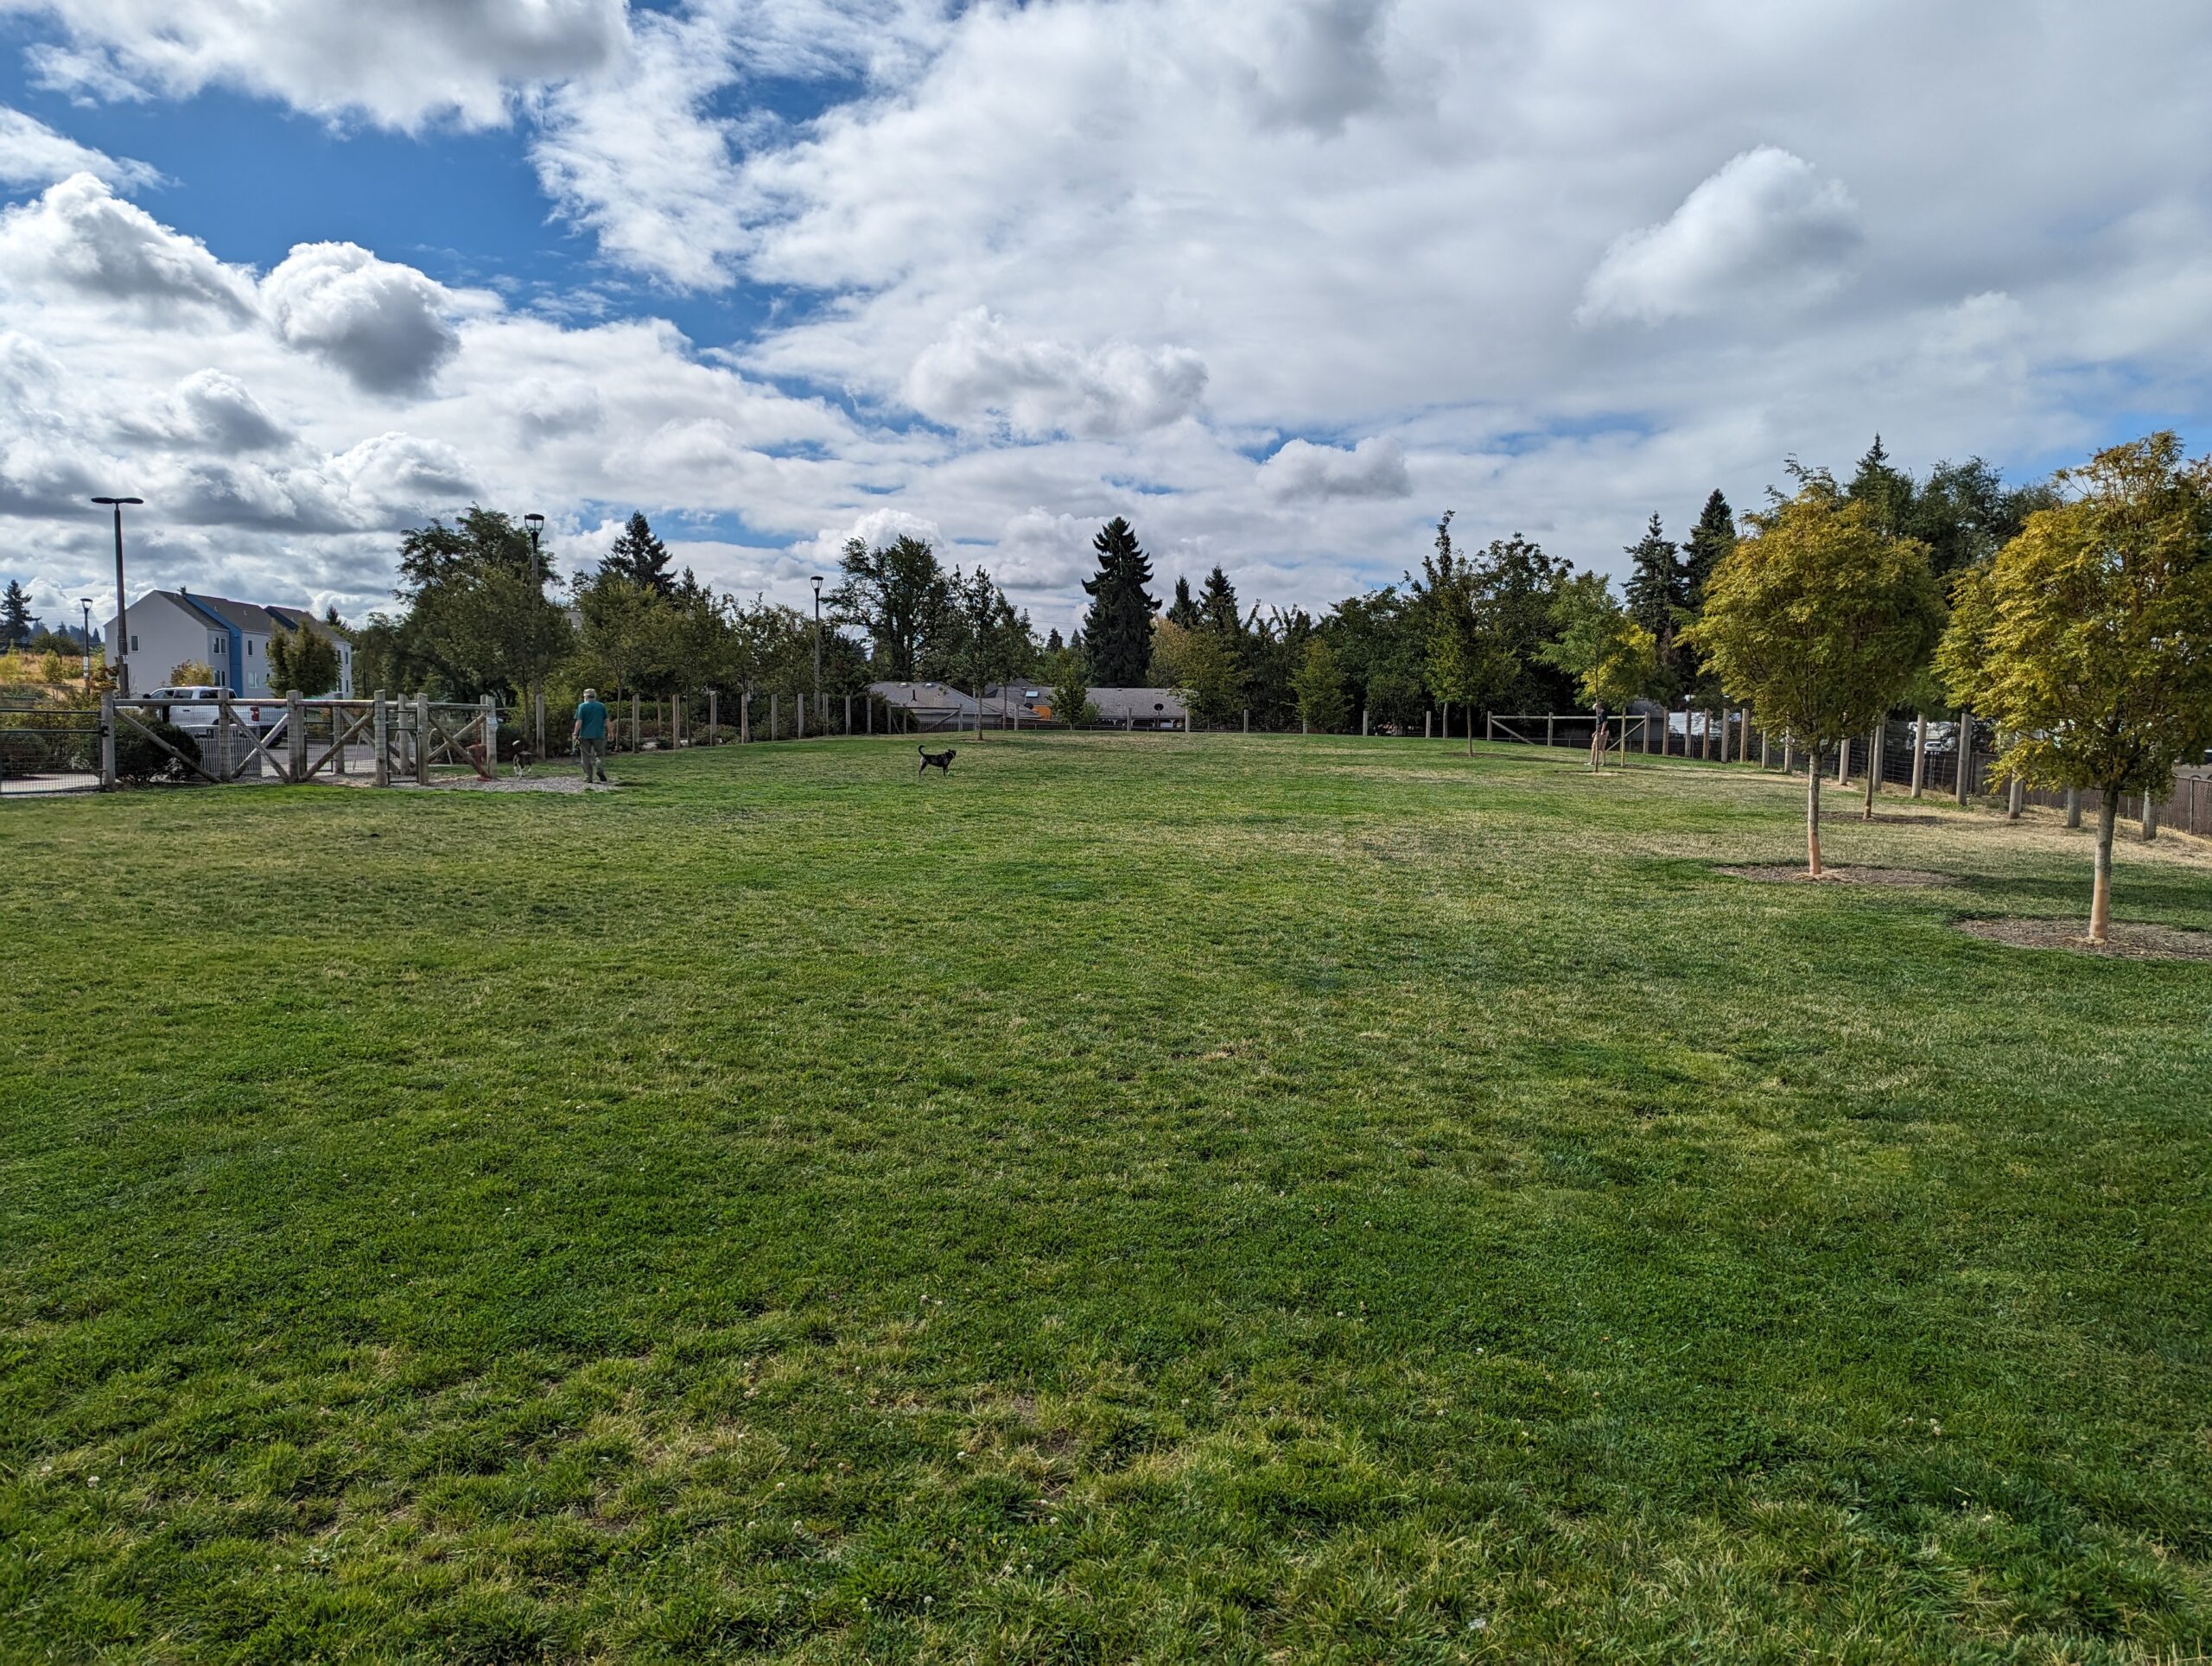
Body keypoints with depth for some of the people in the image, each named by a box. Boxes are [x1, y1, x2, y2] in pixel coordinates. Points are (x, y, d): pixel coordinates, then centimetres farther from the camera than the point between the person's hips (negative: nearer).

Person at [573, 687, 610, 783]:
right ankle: (600, 769, -17)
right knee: (600, 754, 10)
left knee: (587, 757, 6)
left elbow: (579, 721, -8)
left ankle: (588, 777, 7)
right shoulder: (601, 706, 4)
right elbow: (607, 720, 4)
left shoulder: (582, 706, -3)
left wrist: (575, 734, -5)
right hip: (598, 735, 1)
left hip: (585, 735, -1)